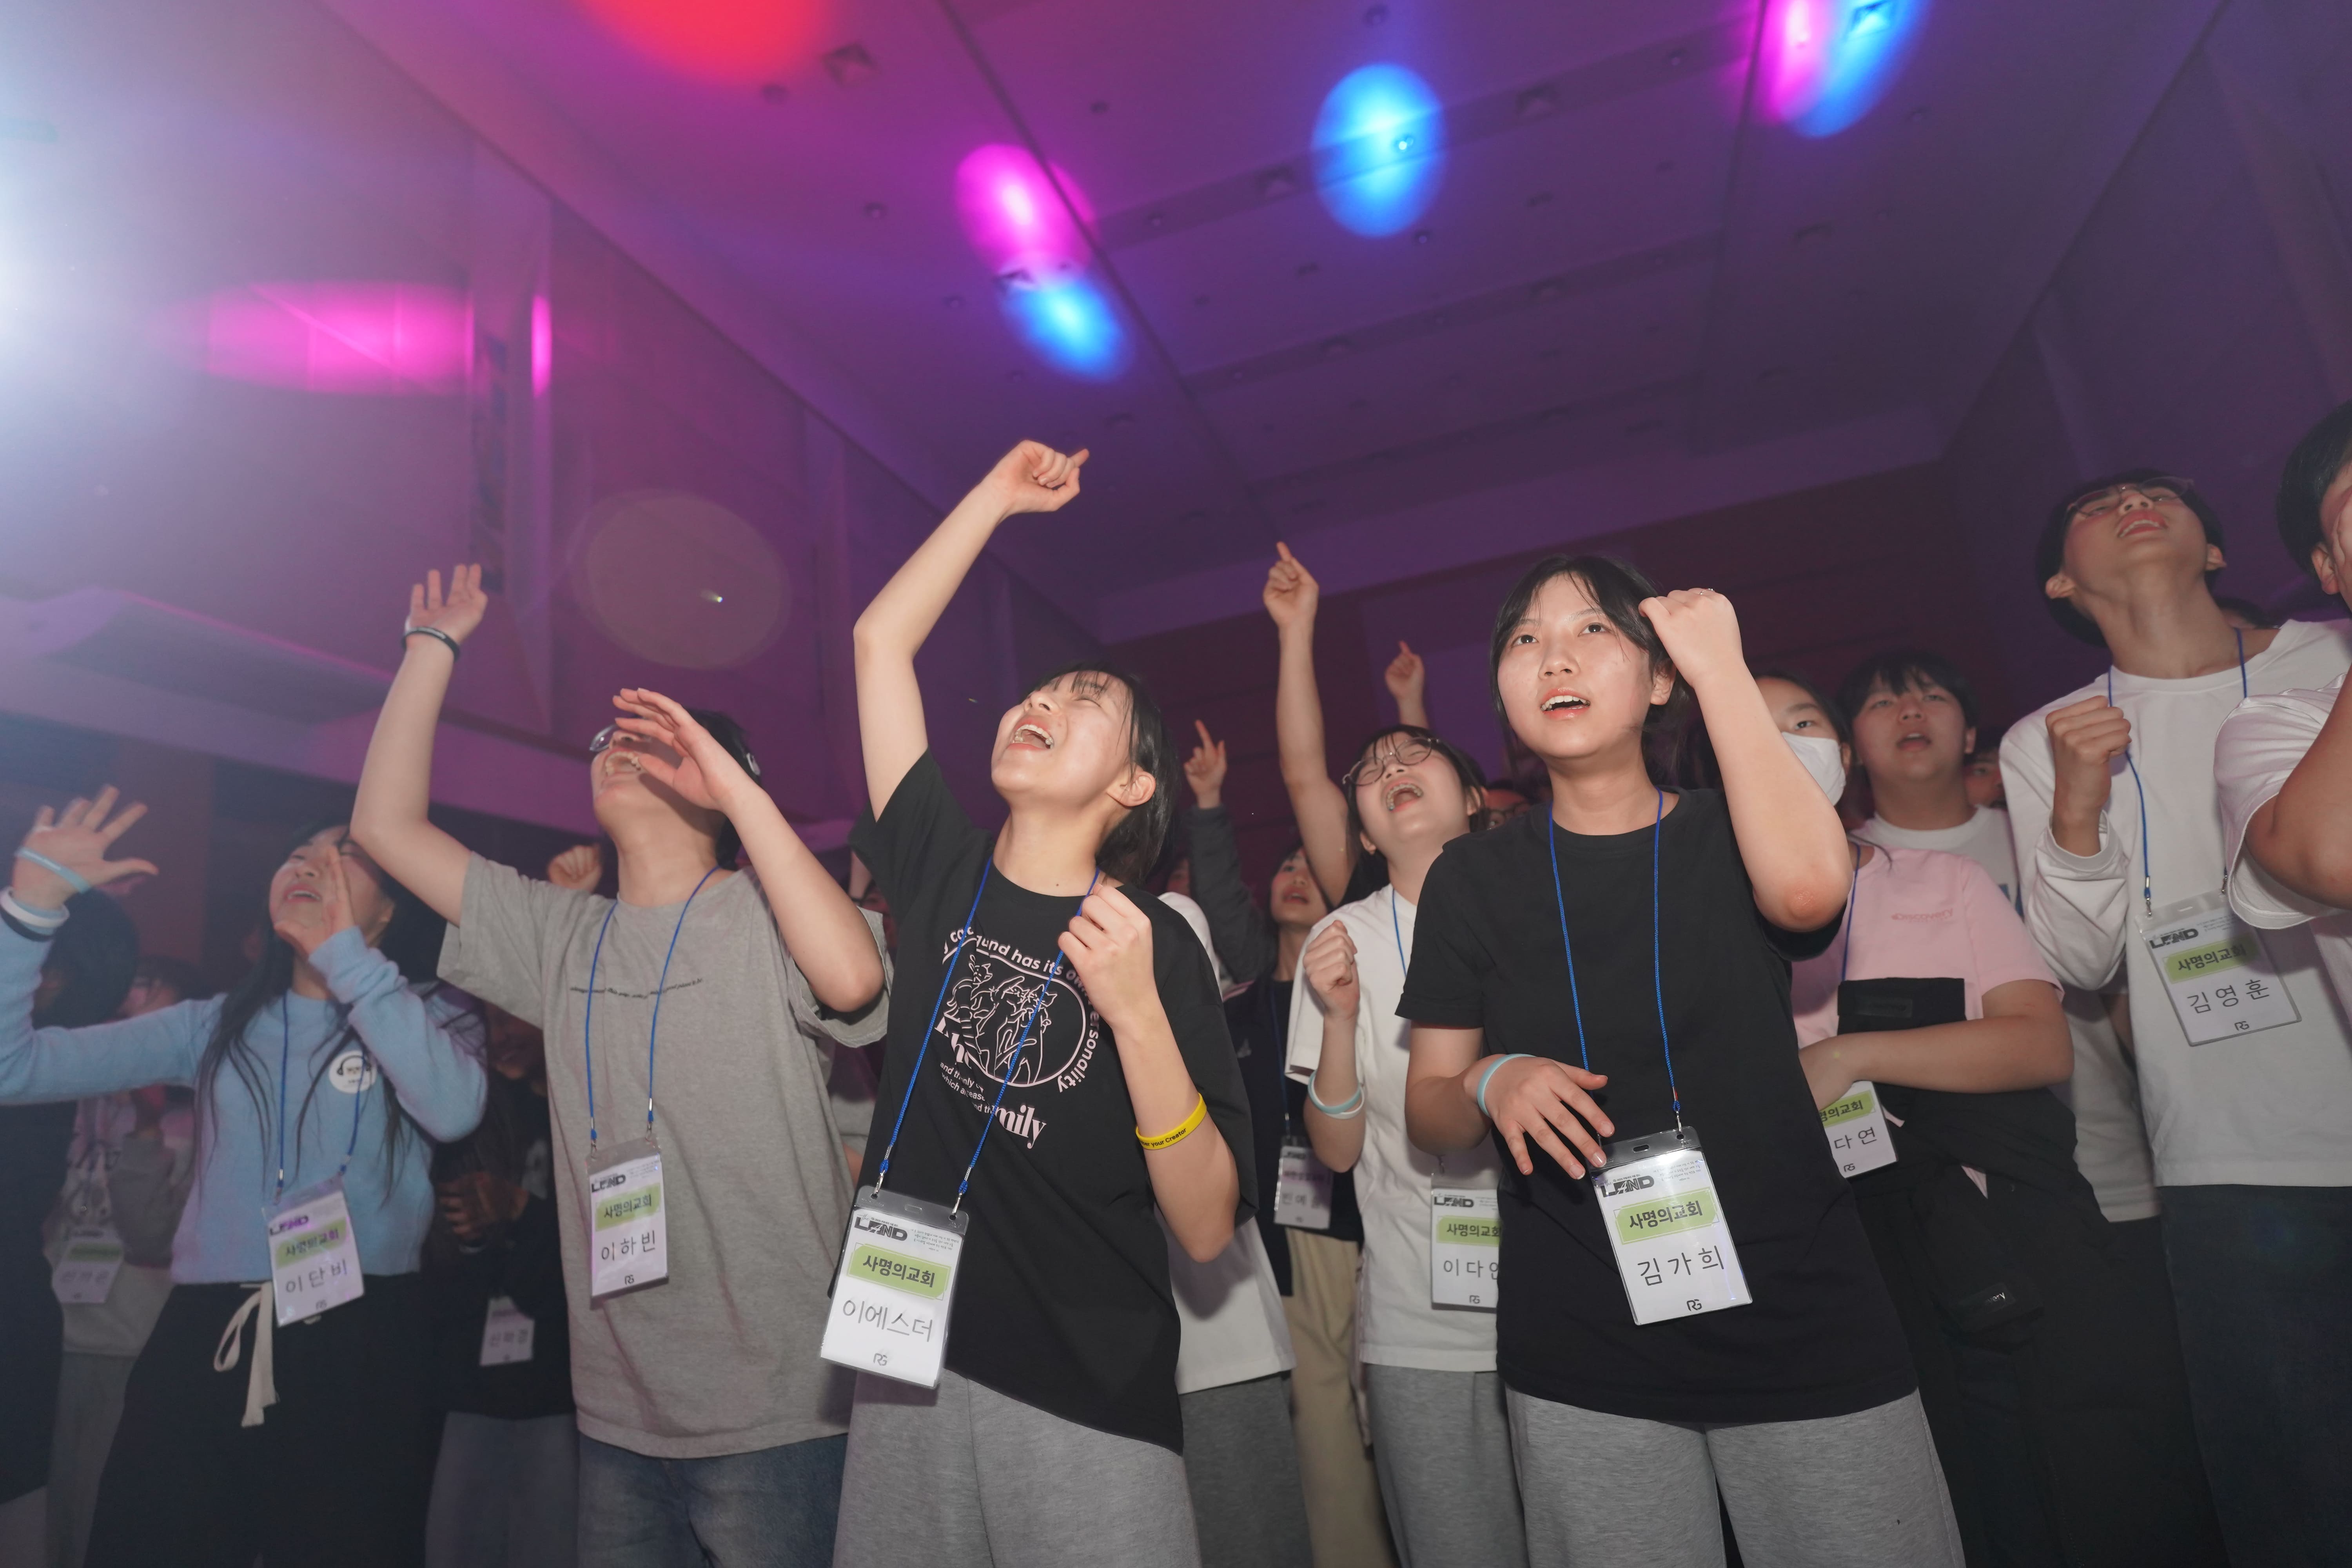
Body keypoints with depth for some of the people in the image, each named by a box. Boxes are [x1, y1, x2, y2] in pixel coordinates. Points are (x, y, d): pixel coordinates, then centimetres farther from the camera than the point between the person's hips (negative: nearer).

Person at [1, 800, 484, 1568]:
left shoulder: (427, 1016, 2)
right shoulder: (216, 1025, 13)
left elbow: (454, 1110, -20)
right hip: (204, 1339, 3)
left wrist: (348, 956, -15)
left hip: (357, 1347, -3)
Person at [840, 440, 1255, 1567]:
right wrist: (999, 495, 8)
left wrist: (1137, 1014, -25)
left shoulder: (1158, 943, -9)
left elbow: (1208, 1231, -12)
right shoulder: (945, 874, 1)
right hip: (908, 1369, 3)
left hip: (1090, 1405, -3)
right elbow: (880, 639, 4)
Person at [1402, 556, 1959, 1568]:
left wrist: (1721, 667, -16)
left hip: (1804, 1327, 0)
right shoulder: (1474, 877, 1)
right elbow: (1428, 1108, 5)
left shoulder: (1726, 837, 1)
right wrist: (1491, 1085, -18)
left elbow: (1808, 887, -24)